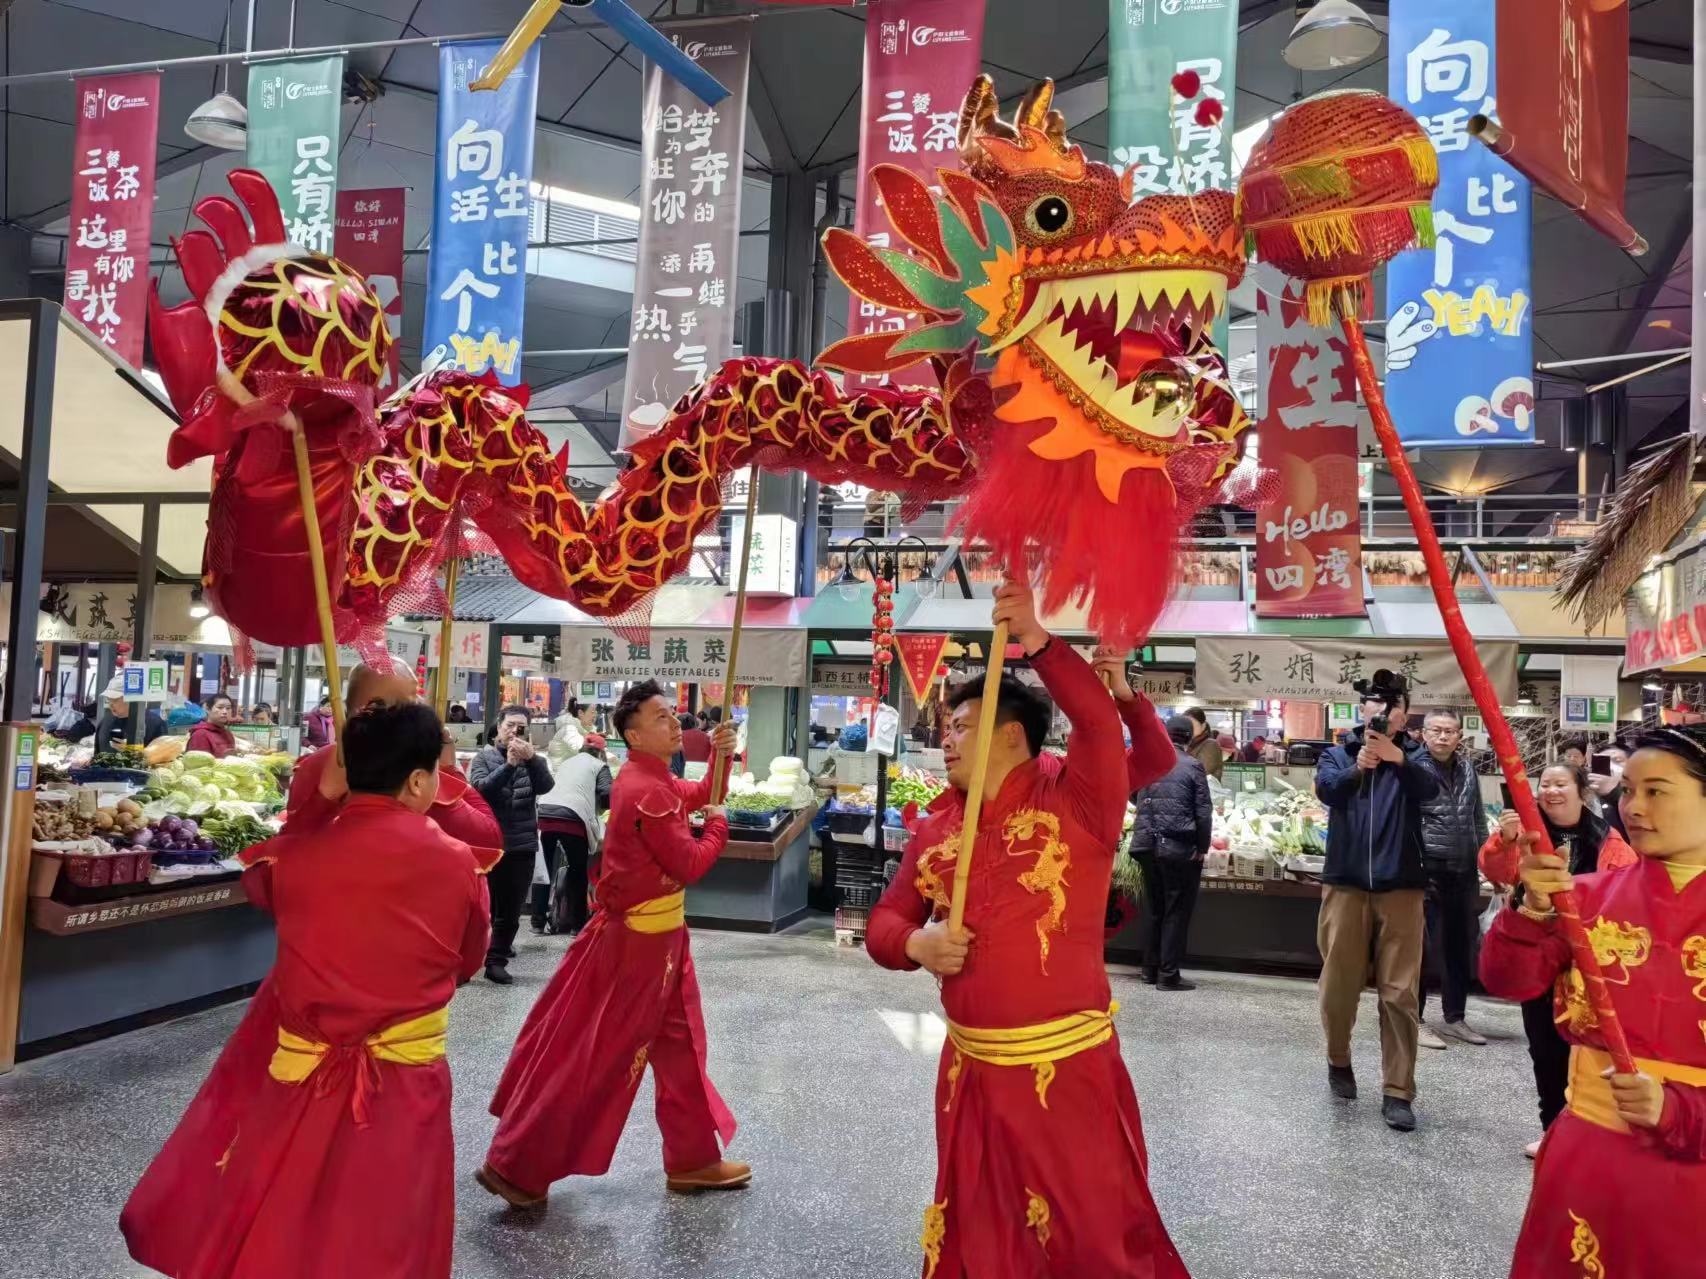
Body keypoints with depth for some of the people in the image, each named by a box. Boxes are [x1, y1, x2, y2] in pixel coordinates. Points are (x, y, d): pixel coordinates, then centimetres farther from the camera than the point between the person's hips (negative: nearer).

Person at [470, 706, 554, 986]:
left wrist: (531, 759, -24)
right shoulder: (484, 758, 3)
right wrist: (509, 764, -26)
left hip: (522, 846, 2)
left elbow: (546, 785, -8)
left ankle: (496, 960, 11)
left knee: (510, 910, 4)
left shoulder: (532, 759, 10)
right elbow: (481, 788, -15)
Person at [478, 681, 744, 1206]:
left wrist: (720, 757, 2)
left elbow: (700, 795, 20)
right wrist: (717, 827, -5)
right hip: (639, 940, -10)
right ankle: (516, 1167, 11)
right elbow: (689, 865, -22)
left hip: (654, 934, 10)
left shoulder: (650, 779, 7)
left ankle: (692, 1160, 30)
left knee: (679, 1046, 18)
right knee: (590, 1056, -1)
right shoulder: (647, 792, -25)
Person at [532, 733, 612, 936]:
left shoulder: (564, 763, 31)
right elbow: (607, 796, 2)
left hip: (544, 815, 5)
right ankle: (578, 923, 11)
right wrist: (598, 806, 24)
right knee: (578, 871, 9)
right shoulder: (599, 766, 14)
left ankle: (538, 921, 15)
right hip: (573, 819, -4)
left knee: (544, 869, 14)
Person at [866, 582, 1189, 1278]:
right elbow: (884, 921, 10)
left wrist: (1033, 638, -30)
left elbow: (1099, 722, -26)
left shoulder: (1075, 802, -9)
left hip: (1068, 1068, -5)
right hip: (970, 1070, 5)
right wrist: (915, 944, -11)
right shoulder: (937, 829, 5)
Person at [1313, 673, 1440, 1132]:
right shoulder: (1338, 754, 6)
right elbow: (1325, 789, -15)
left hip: (1400, 886, 0)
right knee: (1339, 986, 8)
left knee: (1400, 993, 0)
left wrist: (1397, 758, -39)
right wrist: (1357, 768, -36)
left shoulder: (1412, 755, 5)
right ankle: (1339, 1060, 33)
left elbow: (1430, 788, -18)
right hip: (1345, 883, 1)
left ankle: (1397, 1092, 8)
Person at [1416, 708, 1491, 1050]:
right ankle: (1414, 1020, 10)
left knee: (1461, 947, 13)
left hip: (1464, 872, 6)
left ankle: (1454, 1018, 25)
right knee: (1422, 947, 0)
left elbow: (1478, 820, 17)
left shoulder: (1467, 770, 10)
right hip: (1427, 870, -6)